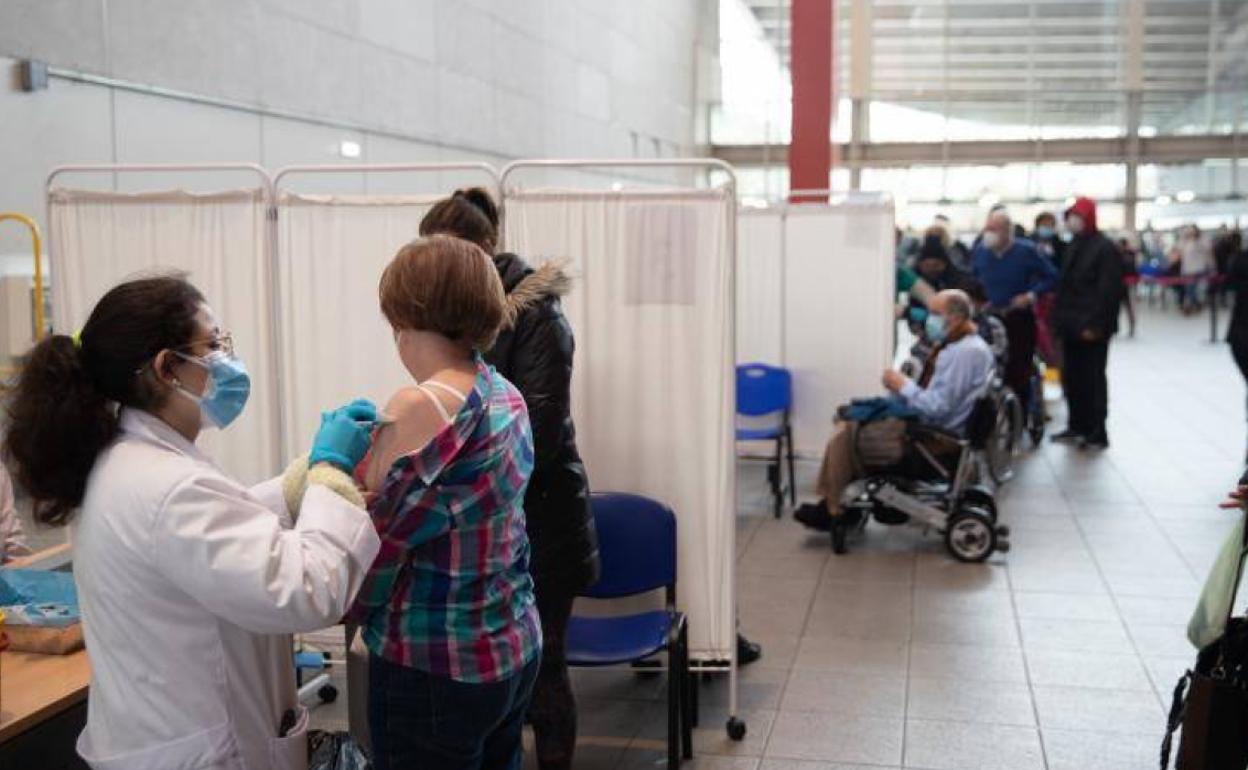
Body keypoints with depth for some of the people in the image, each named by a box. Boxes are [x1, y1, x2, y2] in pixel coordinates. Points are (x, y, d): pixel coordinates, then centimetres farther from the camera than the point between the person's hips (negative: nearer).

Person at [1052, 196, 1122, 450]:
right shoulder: (1074, 245, 15)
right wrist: (1060, 318, 11)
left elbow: (1108, 291, -18)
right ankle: (1077, 426, 24)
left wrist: (1095, 324, -22)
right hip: (1072, 325, 8)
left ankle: (1097, 433, 4)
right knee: (1071, 377, 13)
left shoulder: (1104, 248, -12)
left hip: (1091, 328, -8)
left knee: (1092, 379, -3)